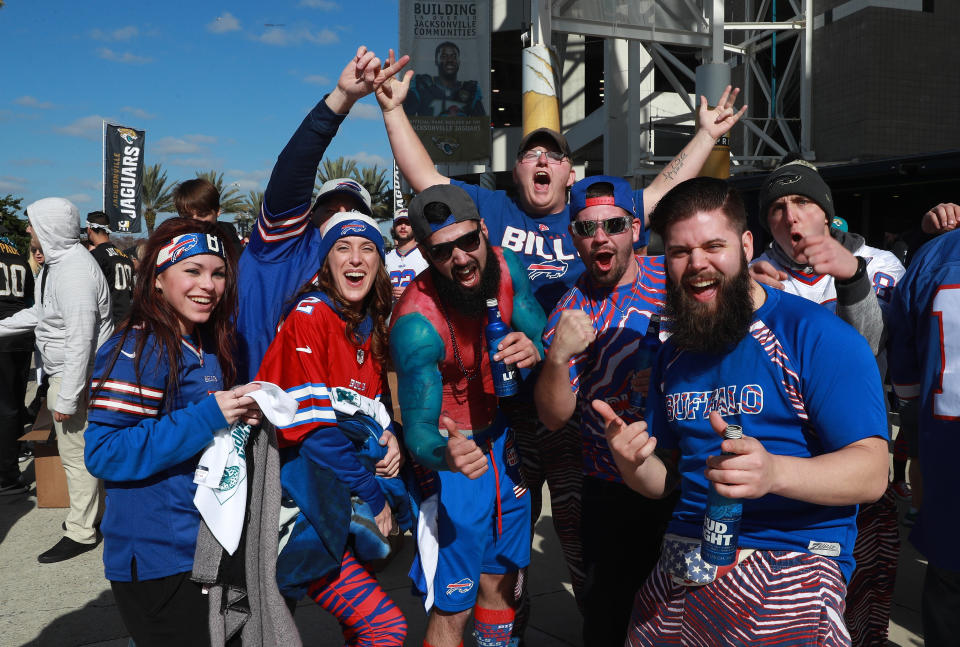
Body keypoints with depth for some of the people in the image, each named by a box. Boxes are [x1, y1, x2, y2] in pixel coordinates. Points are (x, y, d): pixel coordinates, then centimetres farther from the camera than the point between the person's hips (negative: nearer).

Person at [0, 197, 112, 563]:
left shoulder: (73, 273, -25)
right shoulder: (59, 262, 9)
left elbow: (81, 341, -28)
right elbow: (41, 312, 23)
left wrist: (67, 398, -26)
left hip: (77, 377, -10)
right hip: (65, 374, 10)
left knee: (76, 454, 1)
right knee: (83, 450, 21)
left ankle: (81, 533, 15)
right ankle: (93, 511, 37)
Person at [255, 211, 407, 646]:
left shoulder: (372, 327, 10)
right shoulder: (309, 317, -14)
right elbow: (313, 426, -19)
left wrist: (388, 437, -5)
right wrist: (374, 498, -13)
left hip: (344, 501, 8)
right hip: (305, 509, -7)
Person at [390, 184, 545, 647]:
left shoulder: (503, 266, -12)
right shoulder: (417, 323, -30)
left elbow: (544, 339, -8)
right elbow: (417, 430, -32)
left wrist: (534, 351, -32)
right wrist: (447, 456, -55)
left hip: (502, 440, 6)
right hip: (453, 454, -6)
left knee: (500, 580, 21)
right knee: (452, 609, 1)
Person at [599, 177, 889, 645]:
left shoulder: (815, 334, -8)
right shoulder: (672, 357, 12)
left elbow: (871, 471, -13)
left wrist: (773, 471, -32)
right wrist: (634, 465, -6)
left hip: (787, 569, -4)